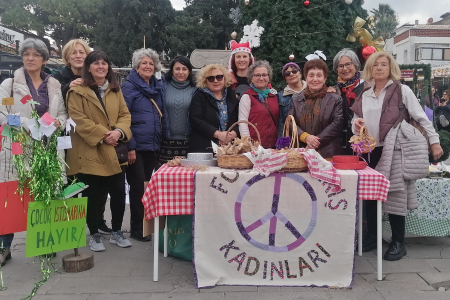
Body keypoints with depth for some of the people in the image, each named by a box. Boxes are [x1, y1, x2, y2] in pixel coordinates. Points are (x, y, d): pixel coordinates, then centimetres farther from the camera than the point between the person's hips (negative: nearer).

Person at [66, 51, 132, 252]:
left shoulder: (115, 90, 15)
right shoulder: (78, 91, -2)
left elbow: (125, 114, 10)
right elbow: (78, 119, -11)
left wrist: (119, 131, -11)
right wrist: (102, 135, -17)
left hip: (114, 152, 4)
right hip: (90, 152, -4)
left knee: (119, 192, 5)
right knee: (94, 196, 3)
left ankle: (116, 232, 23)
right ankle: (94, 235, 20)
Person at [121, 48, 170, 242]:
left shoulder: (158, 86, 13)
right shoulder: (129, 87, -6)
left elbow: (163, 115, 17)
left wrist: (166, 138, 9)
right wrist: (129, 146, -17)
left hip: (153, 146, 6)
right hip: (136, 146, -6)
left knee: (147, 185, 13)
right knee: (138, 186, -1)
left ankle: (145, 224, 25)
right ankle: (136, 228, 11)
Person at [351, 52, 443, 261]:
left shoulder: (402, 90, 0)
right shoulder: (365, 96, 13)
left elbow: (421, 117, -1)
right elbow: (356, 122, 16)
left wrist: (434, 141, -4)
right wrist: (355, 125, -7)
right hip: (370, 151, 5)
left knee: (395, 195, -2)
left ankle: (398, 242, 10)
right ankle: (372, 237, 22)